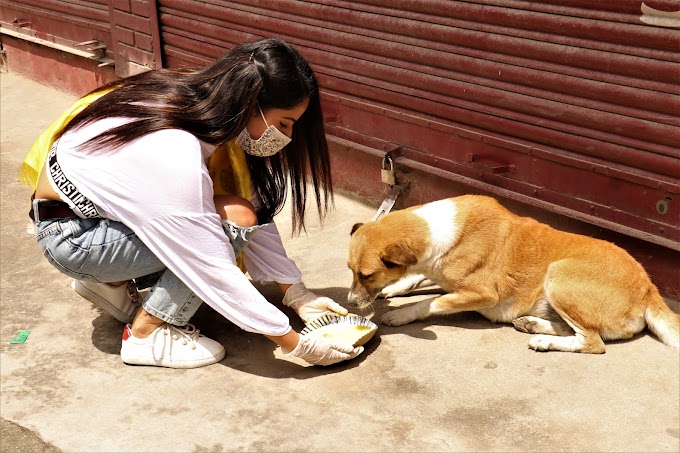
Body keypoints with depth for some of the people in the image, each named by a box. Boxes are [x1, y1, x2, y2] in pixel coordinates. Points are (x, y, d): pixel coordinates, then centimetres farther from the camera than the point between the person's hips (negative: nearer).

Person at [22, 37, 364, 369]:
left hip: (105, 208, 8)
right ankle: (146, 334, -6)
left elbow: (257, 214, -6)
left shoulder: (205, 106, -13)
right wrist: (297, 345, -22)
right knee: (233, 221, -23)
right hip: (72, 236, -8)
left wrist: (297, 295, -10)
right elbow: (217, 275, -29)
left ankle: (114, 283, 9)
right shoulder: (174, 158, -35)